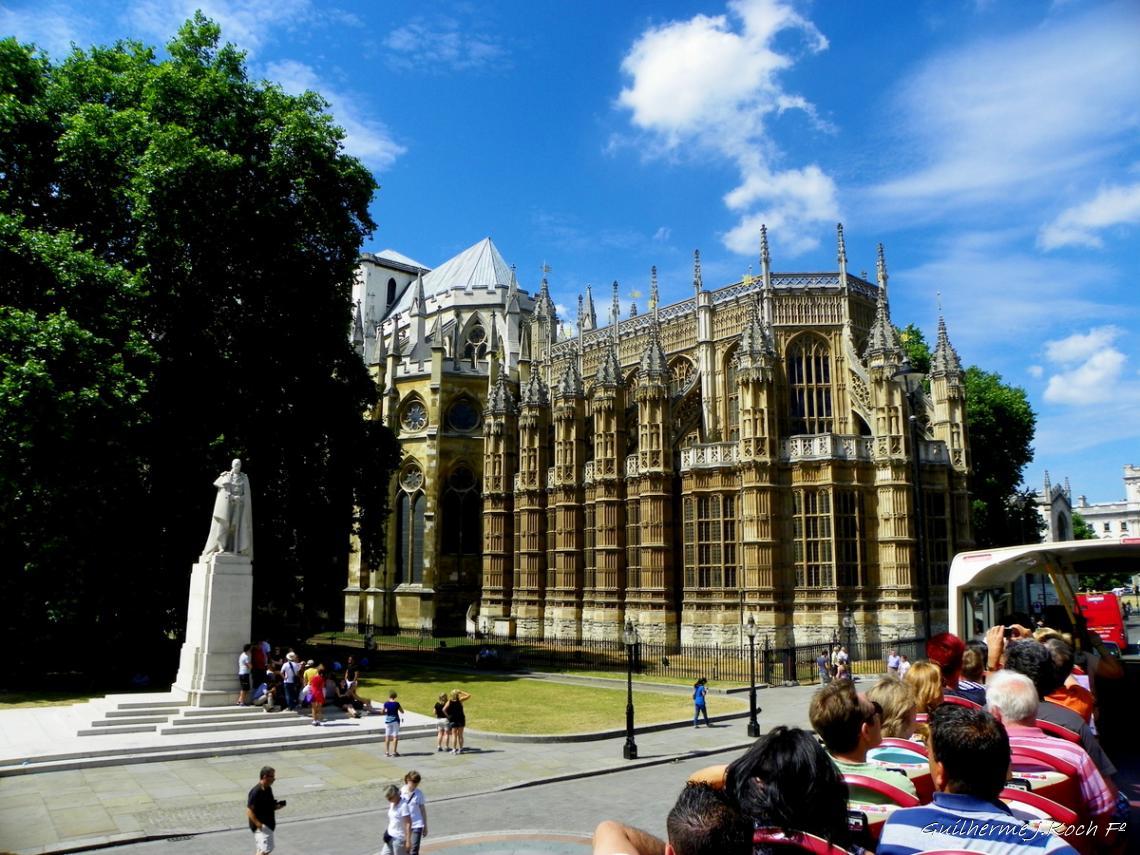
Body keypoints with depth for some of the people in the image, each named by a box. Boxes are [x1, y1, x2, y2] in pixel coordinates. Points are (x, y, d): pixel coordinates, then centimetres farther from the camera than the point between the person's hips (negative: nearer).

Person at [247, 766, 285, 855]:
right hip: (261, 827, -9)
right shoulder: (256, 791, -20)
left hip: (269, 825, 9)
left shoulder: (268, 789, 8)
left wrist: (277, 806, 1)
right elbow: (249, 811, -21)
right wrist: (258, 824, -23)